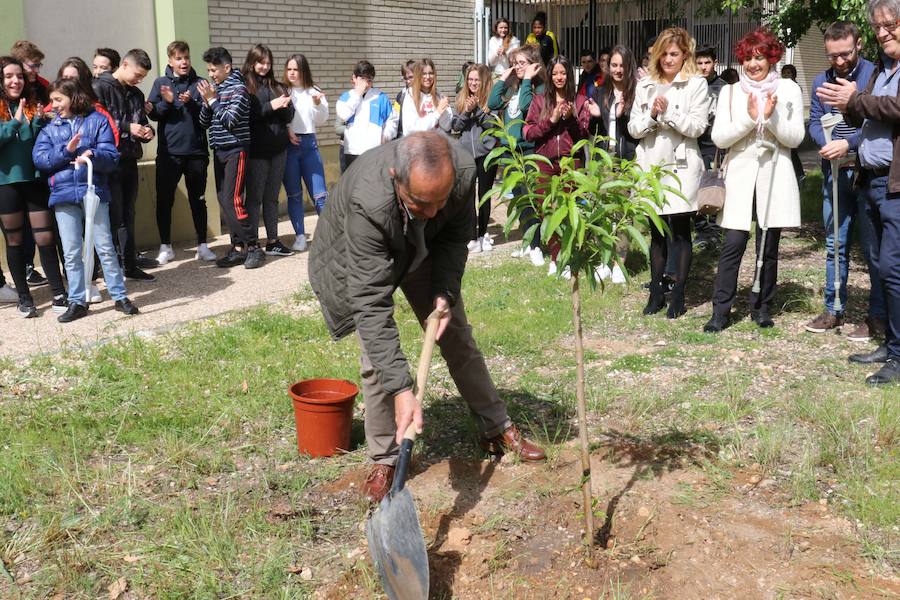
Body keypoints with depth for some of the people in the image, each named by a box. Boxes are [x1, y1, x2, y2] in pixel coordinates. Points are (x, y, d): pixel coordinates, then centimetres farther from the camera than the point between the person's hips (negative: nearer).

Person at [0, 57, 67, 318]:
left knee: (46, 239, 0)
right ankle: (24, 297, 17)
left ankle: (59, 295, 4)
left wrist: (39, 122, -10)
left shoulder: (32, 105, 7)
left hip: (35, 179, 2)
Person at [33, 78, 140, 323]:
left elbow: (111, 157, -4)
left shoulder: (98, 121, 2)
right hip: (63, 195, 3)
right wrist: (66, 150, -12)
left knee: (105, 247, 2)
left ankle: (120, 296, 11)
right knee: (71, 253, 6)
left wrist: (92, 156, -24)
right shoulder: (50, 128, 12)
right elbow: (39, 158, 1)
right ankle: (77, 301, 14)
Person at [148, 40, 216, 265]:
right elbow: (152, 112, 1)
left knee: (198, 199, 8)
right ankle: (165, 246, 14)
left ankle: (202, 245, 16)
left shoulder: (199, 83, 6)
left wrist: (191, 103, -16)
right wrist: (167, 102, -17)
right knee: (164, 200, 4)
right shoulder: (161, 83, 6)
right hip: (168, 152, 0)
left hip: (196, 151, 0)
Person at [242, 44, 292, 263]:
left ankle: (273, 241, 19)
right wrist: (270, 106, -17)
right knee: (254, 197, -2)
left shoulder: (277, 87, 13)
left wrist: (285, 106, -11)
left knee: (272, 197, 11)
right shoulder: (243, 86, -2)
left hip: (278, 148, 5)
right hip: (256, 150, -5)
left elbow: (289, 117, 10)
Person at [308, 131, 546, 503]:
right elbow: (371, 304, -45)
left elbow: (456, 234, -11)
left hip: (423, 250, 4)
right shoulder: (367, 203, -46)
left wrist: (445, 294, -24)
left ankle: (496, 430, 29)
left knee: (458, 338, 11)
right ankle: (383, 460, 6)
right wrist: (401, 389, -49)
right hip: (362, 260, -4)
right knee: (376, 359, -13)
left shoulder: (463, 171, -34)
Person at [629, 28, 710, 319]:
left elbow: (697, 126, -9)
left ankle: (678, 295, 7)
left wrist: (668, 112, -17)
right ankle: (656, 293, 17)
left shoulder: (697, 84, -1)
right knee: (656, 232, 9)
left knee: (680, 230, -1)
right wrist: (652, 115, -11)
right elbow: (633, 129, 6)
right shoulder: (645, 85, 11)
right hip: (651, 164, 4)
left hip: (681, 165, -4)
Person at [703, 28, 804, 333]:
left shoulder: (788, 90, 5)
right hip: (740, 175, 0)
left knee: (768, 247, 6)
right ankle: (721, 310, -1)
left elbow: (795, 138, 0)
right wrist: (749, 118, -13)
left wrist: (771, 117, -15)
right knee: (733, 245, -7)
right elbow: (718, 138, -2)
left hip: (775, 176, 0)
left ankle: (762, 307, 20)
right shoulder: (730, 92, 7)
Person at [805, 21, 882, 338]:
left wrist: (848, 143, -21)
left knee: (872, 245, 0)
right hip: (834, 172, 5)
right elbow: (814, 122, 8)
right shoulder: (820, 80, 11)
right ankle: (833, 309, 20)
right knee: (834, 244, 10)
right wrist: (828, 144, -12)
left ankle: (878, 316, 8)